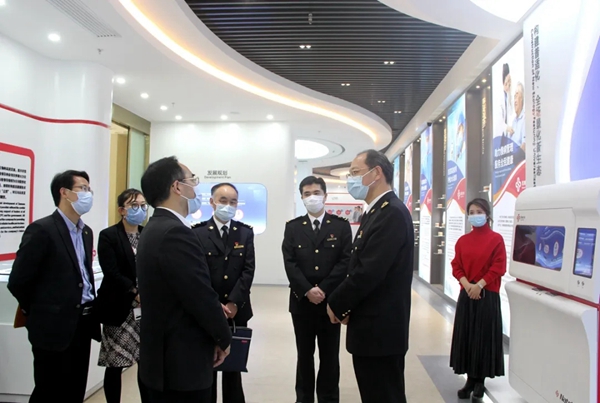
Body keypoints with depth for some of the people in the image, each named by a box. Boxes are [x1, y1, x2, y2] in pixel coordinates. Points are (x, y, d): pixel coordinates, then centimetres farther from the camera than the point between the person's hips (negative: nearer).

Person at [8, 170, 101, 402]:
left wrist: (89, 311, 11)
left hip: (83, 324, 7)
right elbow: (18, 281, -12)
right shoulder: (42, 230, -13)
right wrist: (40, 314, 0)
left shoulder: (86, 232, 12)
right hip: (55, 327, -7)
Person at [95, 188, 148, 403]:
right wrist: (136, 293, -22)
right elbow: (112, 273, -13)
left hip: (147, 307, 4)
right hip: (119, 307, -3)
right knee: (115, 364, 5)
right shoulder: (108, 236, -4)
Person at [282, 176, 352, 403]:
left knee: (329, 356, 10)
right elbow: (290, 263, -4)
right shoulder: (293, 227, 5)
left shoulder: (341, 226, 1)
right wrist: (308, 290, -15)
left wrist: (323, 289, -14)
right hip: (302, 301, 1)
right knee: (304, 355, 13)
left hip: (331, 300, -1)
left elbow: (345, 262, -6)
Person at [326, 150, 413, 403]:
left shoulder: (392, 213, -20)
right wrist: (347, 306, 1)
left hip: (381, 329, -9)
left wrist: (337, 304, -11)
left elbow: (370, 272, -26)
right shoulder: (377, 212, 12)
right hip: (373, 326, 10)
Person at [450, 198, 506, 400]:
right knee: (466, 336, 6)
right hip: (466, 295, 4)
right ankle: (470, 379, 17)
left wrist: (479, 285, -16)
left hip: (488, 296, -4)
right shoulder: (463, 241, 8)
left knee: (484, 336, 2)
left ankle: (480, 380, 17)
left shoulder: (496, 239, -4)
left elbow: (498, 268, -10)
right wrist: (467, 285, -11)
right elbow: (456, 266, 5)